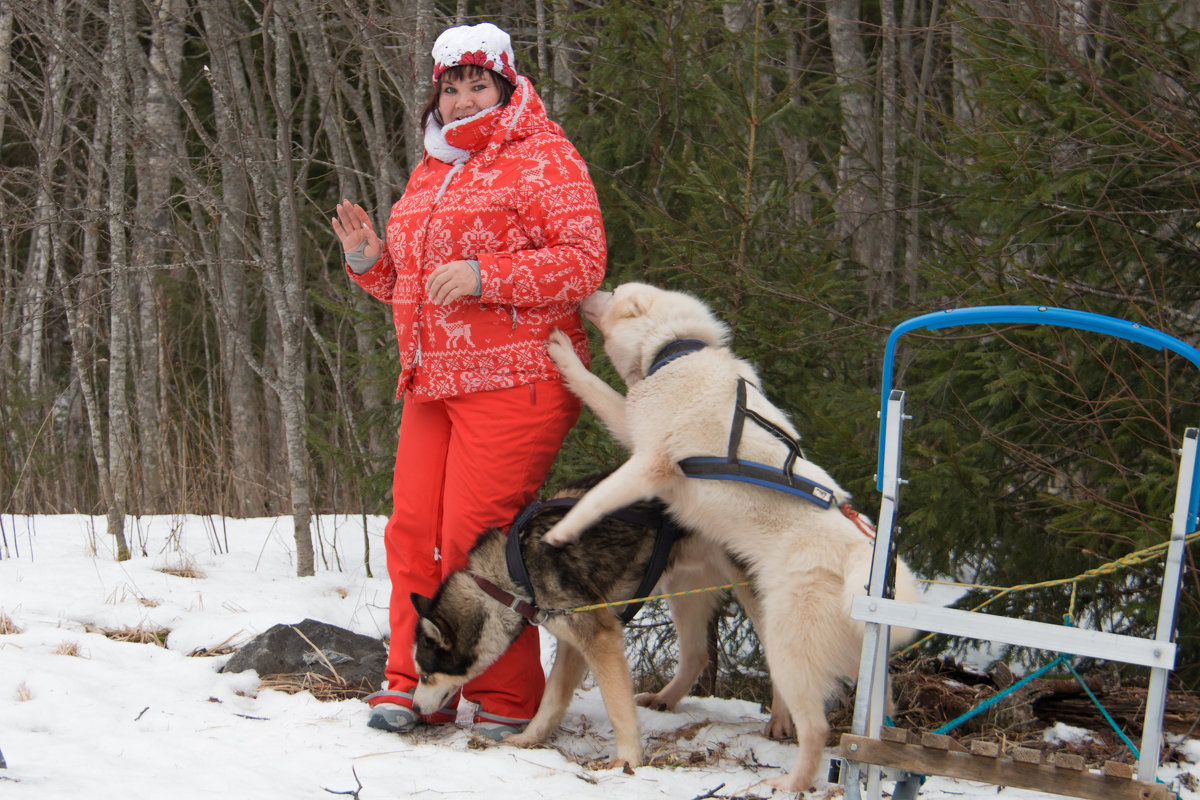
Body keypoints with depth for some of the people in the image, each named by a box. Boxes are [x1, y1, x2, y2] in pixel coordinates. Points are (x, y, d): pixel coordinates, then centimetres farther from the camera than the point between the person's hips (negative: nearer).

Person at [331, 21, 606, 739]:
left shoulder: (541, 158, -2)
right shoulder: (430, 173, 23)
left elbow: (584, 263, -11)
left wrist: (485, 275, -20)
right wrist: (370, 260, 10)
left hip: (513, 378, -8)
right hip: (432, 380, 8)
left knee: (477, 538, -11)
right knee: (414, 529, 3)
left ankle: (506, 699, -2)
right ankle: (417, 685, 11)